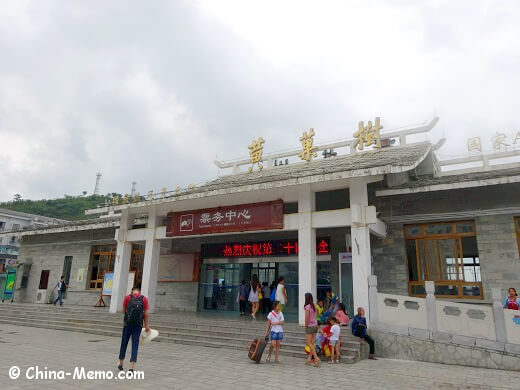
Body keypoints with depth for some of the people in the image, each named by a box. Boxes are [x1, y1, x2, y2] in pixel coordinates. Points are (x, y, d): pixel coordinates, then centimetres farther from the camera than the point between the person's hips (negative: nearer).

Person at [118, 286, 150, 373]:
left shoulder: (127, 297, 0)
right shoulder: (144, 299, 0)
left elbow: (123, 311, 3)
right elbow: (145, 314, 1)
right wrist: (146, 325, 8)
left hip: (127, 324, 0)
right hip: (138, 325, 0)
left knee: (124, 344, 16)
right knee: (135, 345, 6)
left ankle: (121, 364, 31)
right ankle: (131, 368, 2)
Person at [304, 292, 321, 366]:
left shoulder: (307, 307, -15)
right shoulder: (314, 306, 6)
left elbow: (307, 318, -18)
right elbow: (314, 316, 7)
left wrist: (306, 326, -4)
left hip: (310, 326, -7)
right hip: (315, 325, 7)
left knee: (309, 343, 1)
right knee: (312, 343, 11)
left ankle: (317, 359, -7)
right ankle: (310, 358, 17)